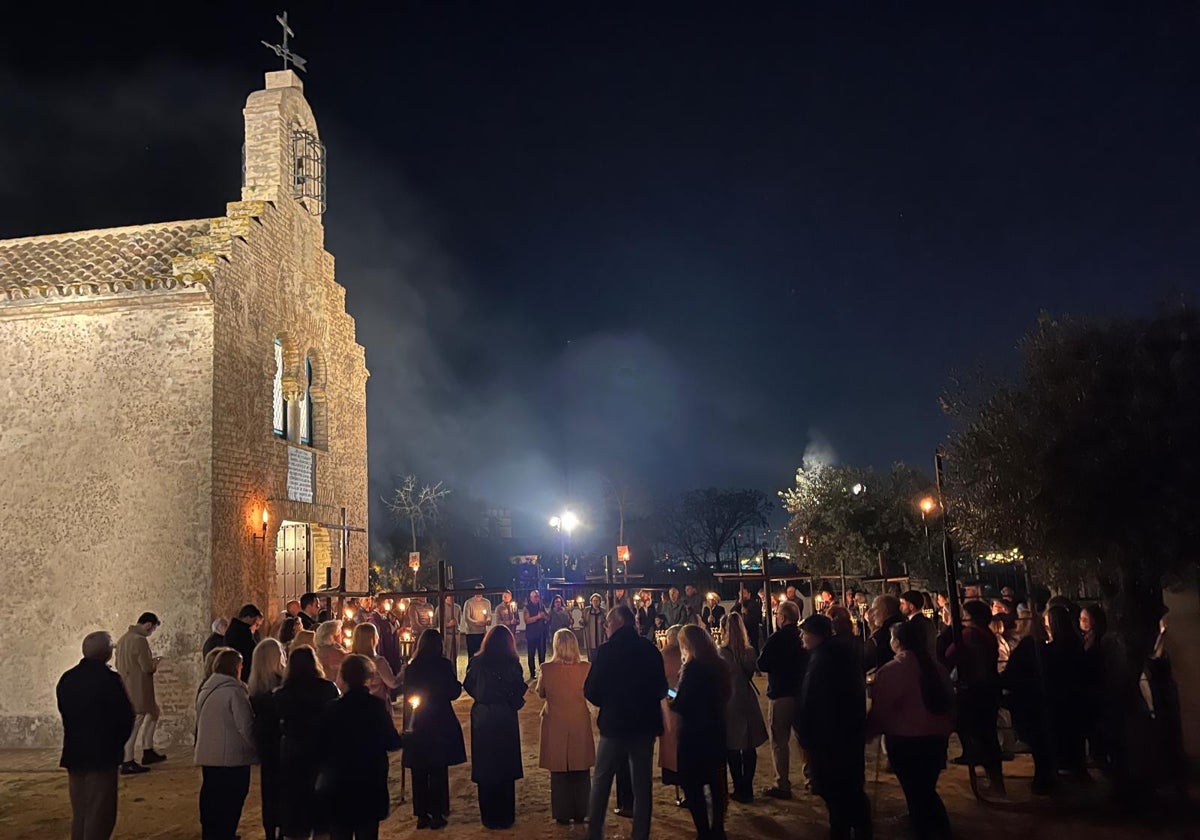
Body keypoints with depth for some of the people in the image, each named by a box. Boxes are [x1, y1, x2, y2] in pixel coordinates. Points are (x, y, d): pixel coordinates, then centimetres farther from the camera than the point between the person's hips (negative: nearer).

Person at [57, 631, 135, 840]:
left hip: (74, 755, 6)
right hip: (102, 755, -6)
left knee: (79, 813, 16)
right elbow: (126, 718, -13)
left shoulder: (66, 679, 3)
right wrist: (117, 744, 4)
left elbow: (65, 713, 8)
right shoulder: (109, 679, -16)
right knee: (100, 814, 0)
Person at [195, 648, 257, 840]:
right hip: (232, 757, -8)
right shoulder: (234, 691, -17)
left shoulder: (205, 690, 7)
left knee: (210, 796, 17)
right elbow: (246, 727, -17)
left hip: (207, 755, 8)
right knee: (230, 801, 1)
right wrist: (257, 747, -6)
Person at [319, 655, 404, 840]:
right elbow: (392, 743, -3)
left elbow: (320, 750, -1)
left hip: (337, 790, 1)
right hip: (370, 788, -1)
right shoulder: (377, 707, -9)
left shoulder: (331, 709, -7)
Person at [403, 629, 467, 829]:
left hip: (418, 725, 3)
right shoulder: (443, 665, -12)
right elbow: (454, 693, -8)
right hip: (441, 724, -2)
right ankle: (437, 814, 8)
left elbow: (408, 696, 6)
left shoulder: (412, 668, -3)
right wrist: (457, 683, 11)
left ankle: (421, 815, 15)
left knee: (419, 773, 10)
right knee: (439, 771, 6)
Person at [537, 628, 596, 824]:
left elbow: (541, 693, 0)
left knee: (559, 771, 11)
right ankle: (580, 813, 21)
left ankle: (562, 815, 15)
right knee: (581, 771, 14)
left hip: (555, 725, -1)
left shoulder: (547, 669, -15)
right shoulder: (585, 668, -13)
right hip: (580, 725, 1)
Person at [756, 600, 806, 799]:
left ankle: (782, 785, 3)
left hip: (780, 695, -6)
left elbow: (762, 665, -17)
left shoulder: (777, 638, -17)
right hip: (802, 693, 6)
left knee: (780, 741, 1)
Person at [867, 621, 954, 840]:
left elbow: (881, 708, -12)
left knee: (914, 792, 7)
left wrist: (870, 732, 4)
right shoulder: (936, 667, 3)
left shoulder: (892, 670, -15)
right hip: (936, 736, 6)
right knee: (927, 790, 20)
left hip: (905, 739, -6)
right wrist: (945, 729, 27)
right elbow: (949, 701, 13)